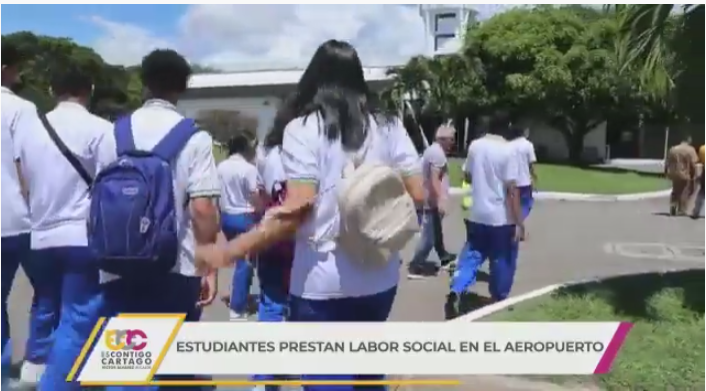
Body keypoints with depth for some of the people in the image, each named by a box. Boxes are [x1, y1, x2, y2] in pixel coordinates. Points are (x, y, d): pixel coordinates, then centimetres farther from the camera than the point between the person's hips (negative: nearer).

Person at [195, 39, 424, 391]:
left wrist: (228, 251, -14)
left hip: (323, 283, -5)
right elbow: (417, 194, 2)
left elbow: (297, 209, -18)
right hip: (380, 279, 5)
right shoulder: (388, 126, 5)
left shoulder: (303, 129, -8)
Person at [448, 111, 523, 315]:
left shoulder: (475, 145, 1)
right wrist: (519, 223, -14)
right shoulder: (508, 150, -13)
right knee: (502, 260, 11)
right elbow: (512, 189, -17)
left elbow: (468, 177, 12)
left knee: (471, 254, 13)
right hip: (501, 217, -4)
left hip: (476, 215, 5)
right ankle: (498, 299, 23)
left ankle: (456, 290, -5)